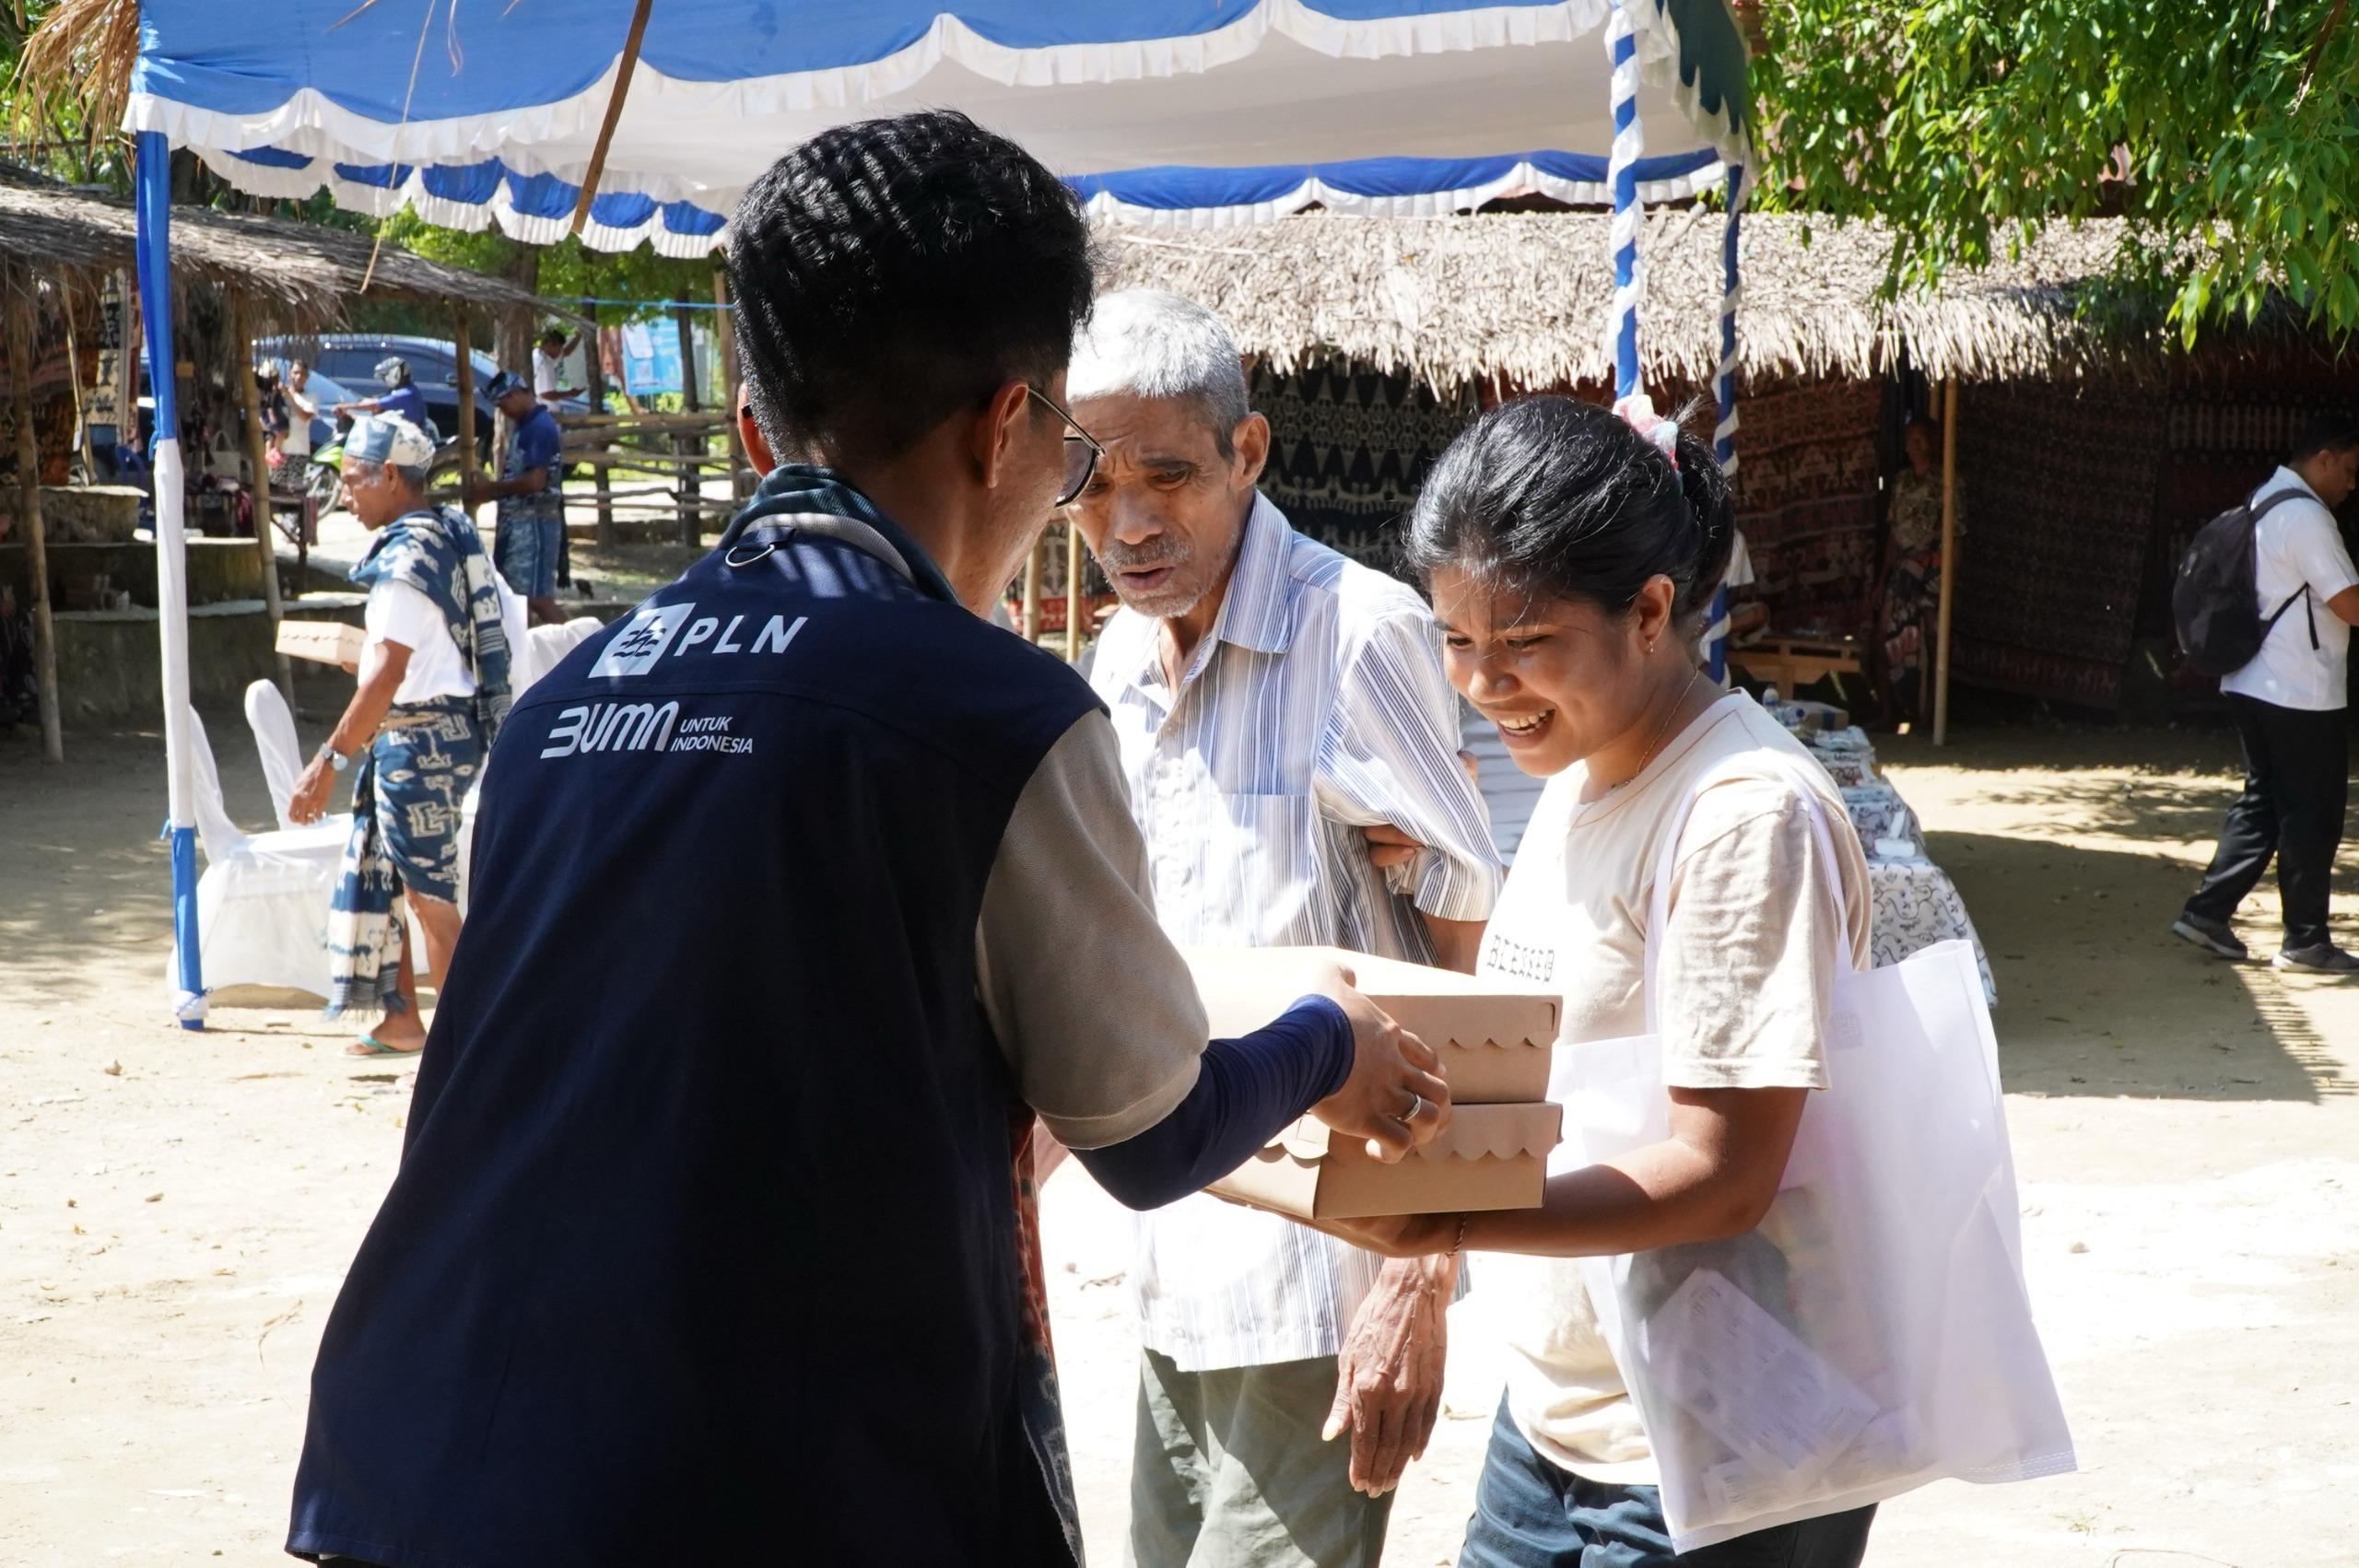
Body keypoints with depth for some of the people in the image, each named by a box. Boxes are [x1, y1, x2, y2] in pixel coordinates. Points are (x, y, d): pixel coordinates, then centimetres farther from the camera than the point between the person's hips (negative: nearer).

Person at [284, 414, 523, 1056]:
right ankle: (400, 1019, 23)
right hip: (456, 726, 10)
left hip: (418, 737, -10)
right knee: (377, 876, 17)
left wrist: (329, 762, -26)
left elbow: (387, 674, -25)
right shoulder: (455, 535, 9)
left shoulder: (405, 556, -19)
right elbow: (510, 627, 14)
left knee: (430, 895, -3)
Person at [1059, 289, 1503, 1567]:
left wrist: (1420, 1276, -19)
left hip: (1322, 1285, -7)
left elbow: (1476, 969, -15)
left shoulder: (1359, 633, -14)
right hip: (1179, 1270, 8)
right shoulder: (1120, 663, 9)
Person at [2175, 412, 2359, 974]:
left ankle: (2207, 912, 14)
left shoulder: (2263, 502, 13)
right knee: (2311, 818, 0)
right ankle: (2305, 942, 7)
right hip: (2302, 695, -9)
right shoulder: (2306, 516, -17)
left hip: (2254, 685, 9)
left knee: (2261, 805, 16)